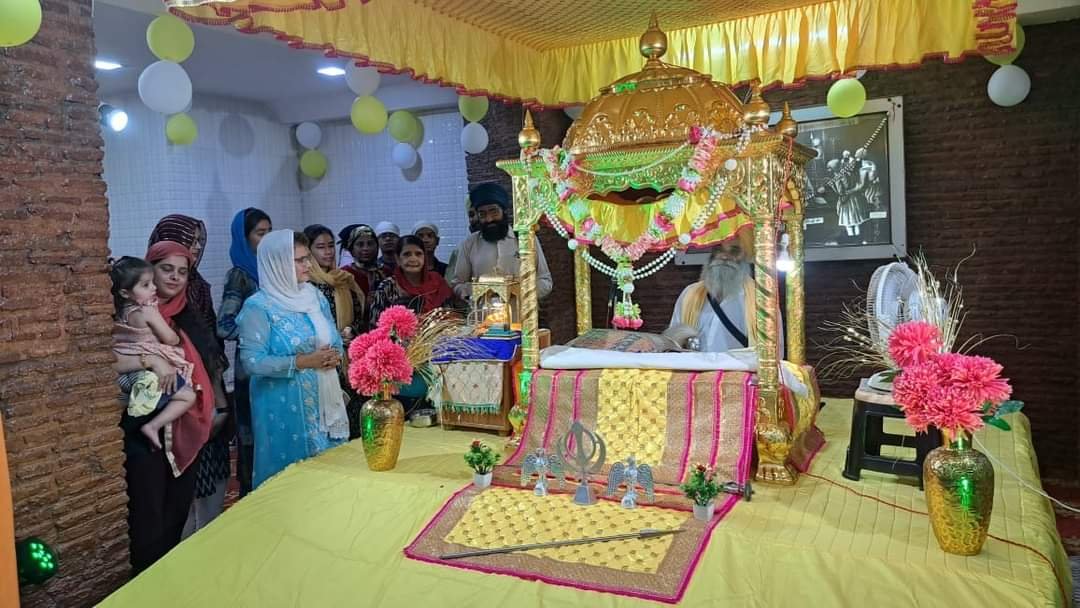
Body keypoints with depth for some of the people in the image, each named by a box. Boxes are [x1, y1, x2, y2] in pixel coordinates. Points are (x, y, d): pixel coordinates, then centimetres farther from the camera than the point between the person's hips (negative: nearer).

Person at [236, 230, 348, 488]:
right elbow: (252, 361, -16)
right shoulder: (259, 306, -10)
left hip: (324, 400, 6)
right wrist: (303, 362, -19)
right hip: (285, 407, -6)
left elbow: (333, 339, 16)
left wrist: (334, 356, -7)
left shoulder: (315, 295, 8)